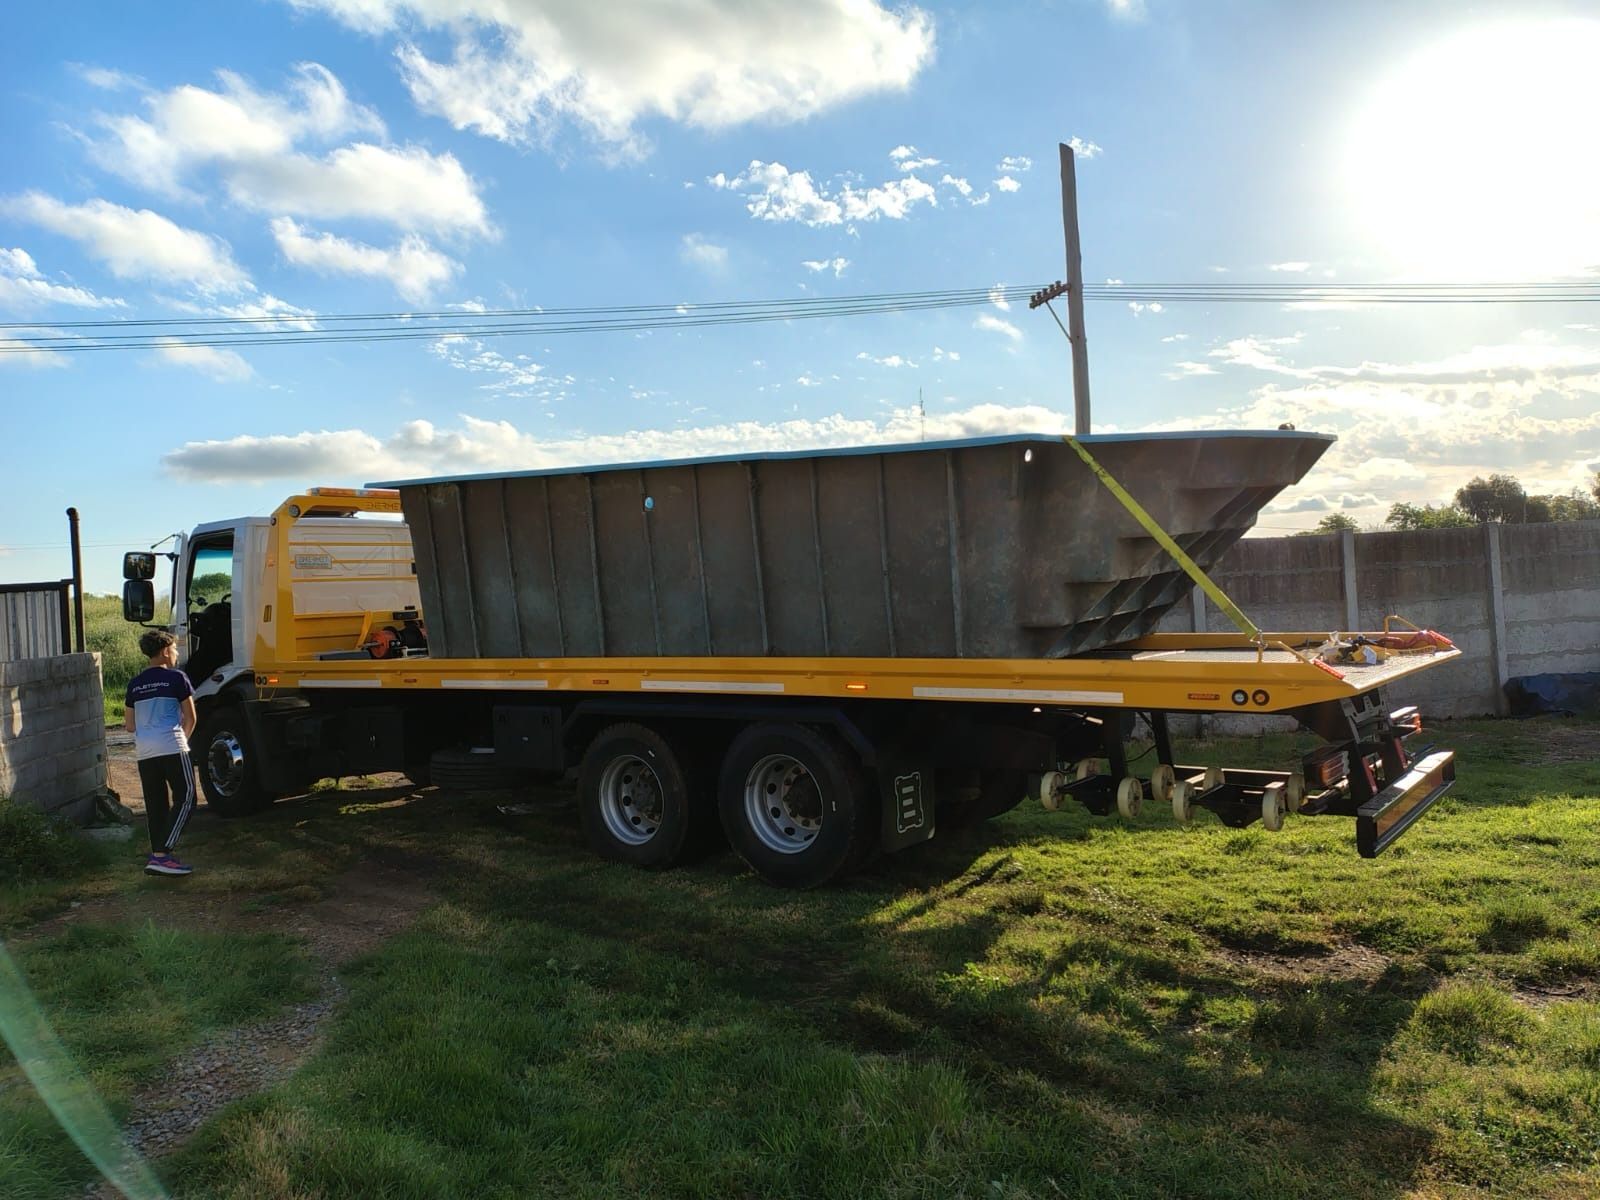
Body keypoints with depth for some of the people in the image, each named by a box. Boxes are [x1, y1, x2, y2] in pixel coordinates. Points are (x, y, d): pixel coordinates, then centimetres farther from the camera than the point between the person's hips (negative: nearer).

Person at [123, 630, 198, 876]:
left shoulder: (134, 684, 14)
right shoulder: (176, 678, -2)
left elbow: (129, 726, 17)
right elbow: (190, 718, 0)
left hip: (144, 751, 6)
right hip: (171, 747, -6)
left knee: (155, 805, 11)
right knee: (184, 799, -3)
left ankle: (157, 855, 11)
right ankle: (162, 853, -13)